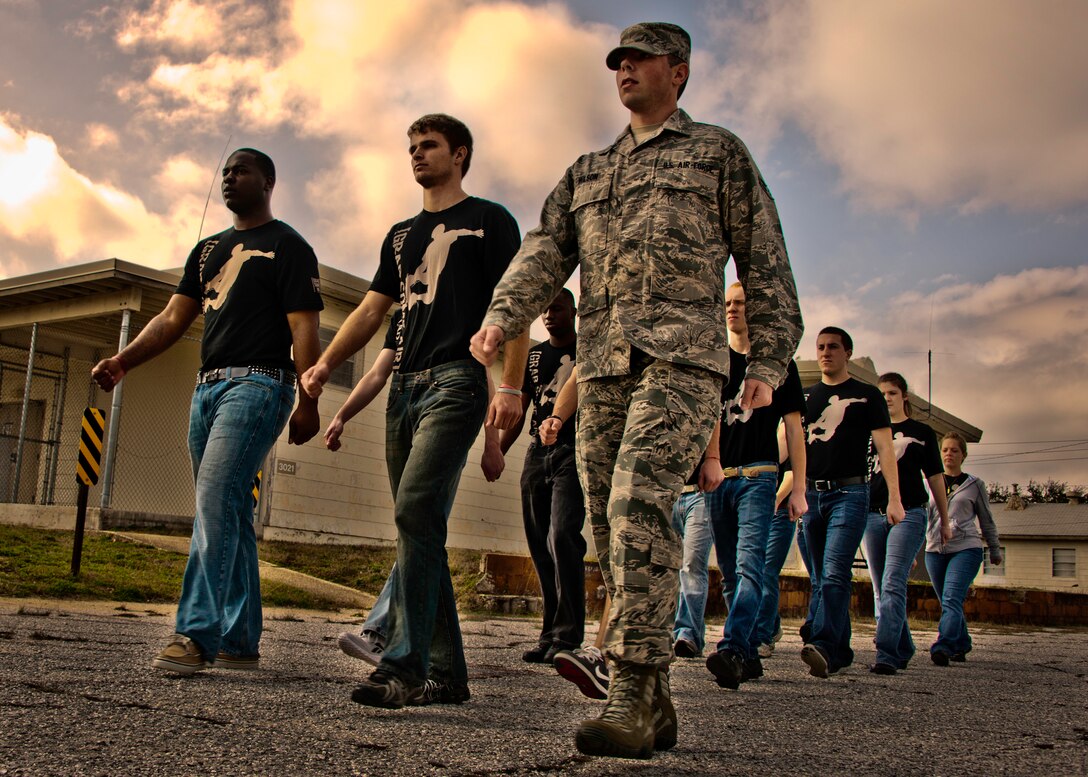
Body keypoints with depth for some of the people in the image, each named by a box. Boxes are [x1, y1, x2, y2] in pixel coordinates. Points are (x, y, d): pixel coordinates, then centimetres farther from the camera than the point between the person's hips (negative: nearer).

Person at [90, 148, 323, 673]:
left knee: (215, 499, -21)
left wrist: (308, 402, -17)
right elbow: (173, 319, 18)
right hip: (208, 386, 8)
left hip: (257, 383, -8)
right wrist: (123, 360, 2)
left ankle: (198, 634, -23)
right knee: (227, 512, 7)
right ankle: (240, 640, 12)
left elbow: (303, 329, -7)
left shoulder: (287, 247, 2)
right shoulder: (209, 249, 24)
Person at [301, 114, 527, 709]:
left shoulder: (489, 221, 6)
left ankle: (405, 664, -22)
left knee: (415, 510, -22)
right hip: (405, 386, 7)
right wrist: (327, 362, 6)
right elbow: (372, 310, 22)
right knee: (419, 528, 4)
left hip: (457, 381, -7)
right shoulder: (401, 235, 26)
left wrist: (510, 385, -16)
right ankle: (445, 672, 9)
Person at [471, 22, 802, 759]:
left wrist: (770, 362, -2)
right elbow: (545, 253, 12)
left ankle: (630, 699, -25)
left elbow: (764, 260, 9)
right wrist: (501, 318, -7)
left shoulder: (720, 152, 15)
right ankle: (655, 705, 9)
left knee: (639, 502, -24)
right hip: (602, 366, 6)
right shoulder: (587, 173, 27)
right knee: (612, 527, 1)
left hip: (683, 356, -5)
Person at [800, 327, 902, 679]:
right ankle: (840, 652, 15)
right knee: (821, 579, 7)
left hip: (849, 493, -5)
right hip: (812, 494, 5)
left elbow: (885, 447, 2)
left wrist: (894, 498, -7)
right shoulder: (806, 396, 17)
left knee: (834, 574, -18)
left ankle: (823, 646, -28)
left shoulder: (867, 395, 7)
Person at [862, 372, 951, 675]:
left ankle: (887, 655, -23)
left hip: (908, 514, -4)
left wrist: (944, 521, 14)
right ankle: (903, 650, 21)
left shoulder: (921, 432, 10)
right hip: (873, 514, 4)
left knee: (893, 584, -17)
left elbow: (935, 477, 13)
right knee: (881, 590, 7)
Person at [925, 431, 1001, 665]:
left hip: (966, 549, -3)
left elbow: (986, 520, 15)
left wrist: (995, 550, 18)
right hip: (935, 550, 3)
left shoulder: (974, 485, 9)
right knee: (949, 603, 9)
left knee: (952, 600, -19)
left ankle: (943, 647, -30)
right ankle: (962, 645, 25)